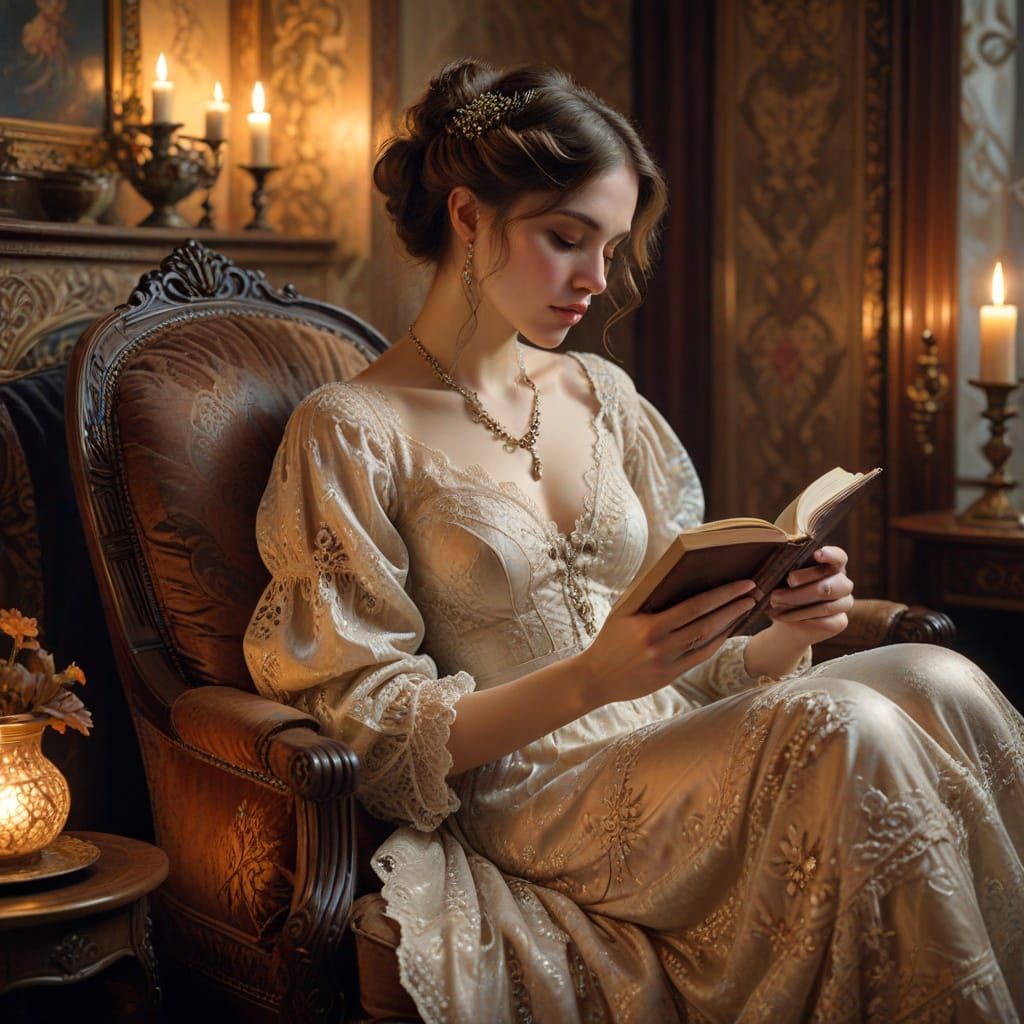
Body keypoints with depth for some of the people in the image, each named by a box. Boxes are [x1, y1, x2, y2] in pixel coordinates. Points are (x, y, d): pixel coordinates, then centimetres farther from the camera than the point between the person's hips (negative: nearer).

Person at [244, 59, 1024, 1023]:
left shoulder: (602, 394, 14)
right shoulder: (348, 434, -4)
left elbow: (691, 671, 15)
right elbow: (372, 736, -9)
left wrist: (777, 636, -8)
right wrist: (588, 680, -23)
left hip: (668, 769, 6)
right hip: (528, 807, -6)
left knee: (939, 682, -21)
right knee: (845, 729, -29)